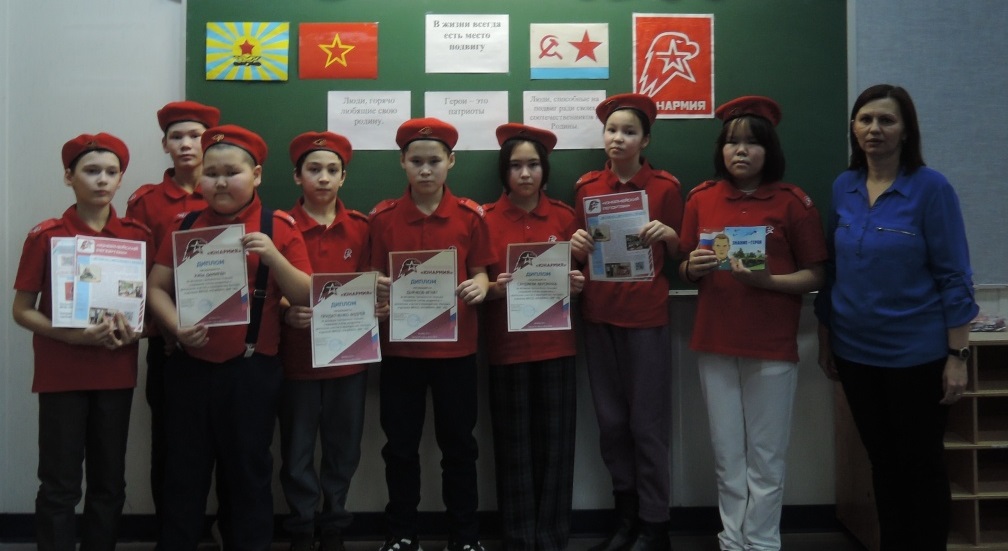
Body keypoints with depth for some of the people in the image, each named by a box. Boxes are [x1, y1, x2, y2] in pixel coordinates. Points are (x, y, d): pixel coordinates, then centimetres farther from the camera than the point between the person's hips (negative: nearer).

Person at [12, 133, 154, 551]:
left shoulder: (139, 236, 3)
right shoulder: (45, 236, -4)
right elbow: (22, 310, -2)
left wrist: (133, 329, -11)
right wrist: (73, 335, -18)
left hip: (117, 375, 3)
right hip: (61, 375, -2)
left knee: (110, 483, 10)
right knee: (60, 486, 2)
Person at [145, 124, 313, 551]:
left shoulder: (280, 227, -3)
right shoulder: (186, 226, 6)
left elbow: (306, 298, -5)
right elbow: (156, 287, 5)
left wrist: (273, 257, -21)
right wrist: (177, 327, -13)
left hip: (251, 369, -2)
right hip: (189, 366, 2)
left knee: (248, 471, 11)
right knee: (183, 471, 13)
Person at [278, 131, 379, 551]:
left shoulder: (360, 228, 2)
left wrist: (375, 303, -12)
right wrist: (287, 313, -22)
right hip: (296, 356, -2)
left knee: (344, 448, 12)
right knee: (297, 450, 8)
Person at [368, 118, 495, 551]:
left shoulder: (470, 215, -1)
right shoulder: (382, 217, 0)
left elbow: (480, 272, 4)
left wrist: (480, 286, -17)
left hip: (456, 347, 0)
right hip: (399, 347, 1)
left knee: (458, 444, 10)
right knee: (400, 445, 10)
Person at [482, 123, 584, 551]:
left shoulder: (564, 218, 4)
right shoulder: (486, 220, -1)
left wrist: (576, 284, -8)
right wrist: (496, 289, -18)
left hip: (555, 345, 2)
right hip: (507, 348, -1)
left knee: (555, 444, 5)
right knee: (514, 447, 3)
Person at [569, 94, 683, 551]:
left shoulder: (665, 187, -1)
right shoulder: (586, 186, 7)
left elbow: (678, 257, 5)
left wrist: (668, 235, -15)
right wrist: (577, 247, -8)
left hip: (647, 315, -3)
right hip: (598, 314, 4)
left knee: (647, 424, 0)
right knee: (611, 422, 9)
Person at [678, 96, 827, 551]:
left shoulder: (793, 201, -3)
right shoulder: (700, 199, 5)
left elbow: (815, 276, -2)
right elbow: (684, 271, 12)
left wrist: (767, 280, -19)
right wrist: (693, 266, -11)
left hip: (772, 344, -3)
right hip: (713, 342, 3)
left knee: (765, 457, 6)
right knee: (727, 453, 11)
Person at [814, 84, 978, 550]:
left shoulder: (931, 187, -10)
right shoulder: (843, 187, 3)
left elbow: (953, 277, -10)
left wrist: (957, 355, -13)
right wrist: (825, 340, 9)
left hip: (916, 353, -4)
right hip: (855, 351, 4)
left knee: (920, 463, 9)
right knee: (881, 460, 16)